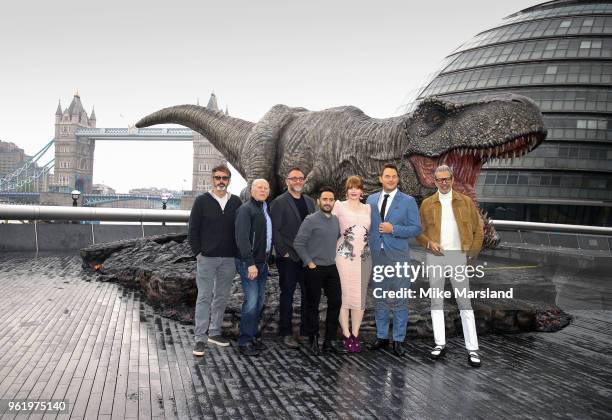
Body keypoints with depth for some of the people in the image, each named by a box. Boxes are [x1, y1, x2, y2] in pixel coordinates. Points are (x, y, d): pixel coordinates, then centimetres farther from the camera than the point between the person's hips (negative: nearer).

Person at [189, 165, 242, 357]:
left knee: (222, 297, 11)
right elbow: (193, 229, 0)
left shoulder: (236, 202, 6)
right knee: (204, 297, -2)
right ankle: (200, 338, 3)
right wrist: (198, 252, -6)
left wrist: (238, 253, 2)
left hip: (229, 259, 3)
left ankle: (214, 332, 24)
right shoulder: (202, 201, -1)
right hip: (207, 258, -3)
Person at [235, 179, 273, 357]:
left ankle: (252, 336, 22)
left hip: (262, 263, 8)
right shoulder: (245, 209, -9)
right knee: (251, 301, -9)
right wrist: (250, 263, -22)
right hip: (248, 263, -8)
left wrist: (266, 259, 11)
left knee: (260, 300, 11)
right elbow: (242, 238, -17)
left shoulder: (266, 209, 16)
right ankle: (244, 342, 0)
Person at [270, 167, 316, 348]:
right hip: (288, 258, -5)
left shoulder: (309, 201, 14)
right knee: (287, 295, 4)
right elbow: (275, 230, -7)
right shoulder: (279, 202, -4)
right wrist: (284, 252, -11)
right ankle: (286, 333, 13)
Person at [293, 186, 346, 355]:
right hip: (315, 269, -6)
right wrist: (309, 263, -12)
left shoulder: (336, 220, 8)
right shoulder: (311, 220, -11)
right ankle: (313, 340, 18)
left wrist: (333, 258, 13)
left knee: (335, 303, 6)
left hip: (332, 268, 6)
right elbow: (298, 243, -12)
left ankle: (330, 341, 17)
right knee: (313, 306, 4)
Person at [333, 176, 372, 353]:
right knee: (344, 295, -2)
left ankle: (355, 334, 16)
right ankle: (346, 335, 9)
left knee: (360, 297, 6)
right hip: (345, 256, -3)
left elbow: (372, 231, 19)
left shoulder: (368, 208, 13)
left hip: (364, 257, 4)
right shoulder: (339, 206, 2)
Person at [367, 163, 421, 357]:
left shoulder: (408, 201, 0)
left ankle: (398, 340, 12)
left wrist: (393, 229, -15)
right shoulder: (371, 200, 10)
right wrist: (366, 248, 6)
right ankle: (381, 336, 24)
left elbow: (416, 228, -4)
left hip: (398, 255, -3)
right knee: (380, 298, 12)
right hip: (376, 254, 3)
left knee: (400, 300, 1)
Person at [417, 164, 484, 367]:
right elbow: (419, 230, 9)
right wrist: (429, 243, -10)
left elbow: (478, 228, 8)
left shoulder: (465, 202, 6)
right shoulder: (427, 204, 7)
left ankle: (472, 349, 1)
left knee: (464, 302, -1)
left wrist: (473, 250, -3)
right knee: (436, 300, 7)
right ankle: (440, 343, 16)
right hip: (435, 256, 2)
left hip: (458, 256, -1)